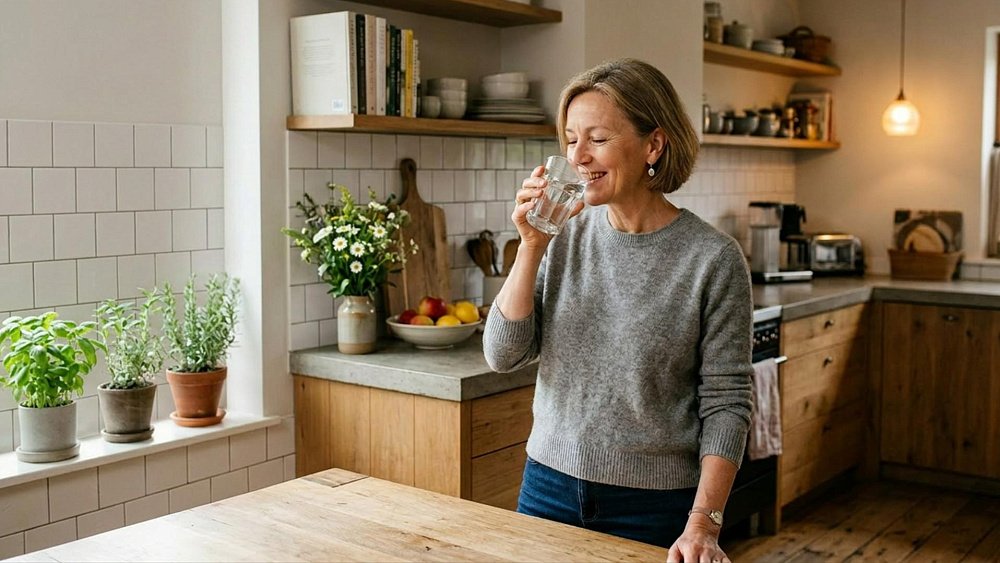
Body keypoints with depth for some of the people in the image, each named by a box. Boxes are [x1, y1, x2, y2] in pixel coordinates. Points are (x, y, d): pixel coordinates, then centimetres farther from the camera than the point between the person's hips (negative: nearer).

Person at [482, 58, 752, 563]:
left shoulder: (713, 258, -12)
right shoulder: (565, 237, -2)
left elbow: (725, 403, -10)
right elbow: (503, 355, -6)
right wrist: (531, 246, -15)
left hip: (655, 505, -3)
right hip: (549, 487, 4)